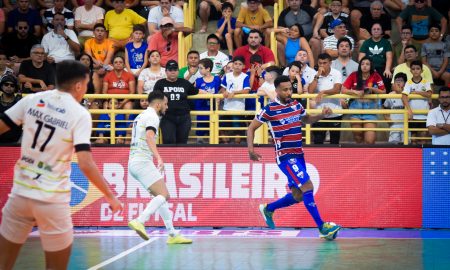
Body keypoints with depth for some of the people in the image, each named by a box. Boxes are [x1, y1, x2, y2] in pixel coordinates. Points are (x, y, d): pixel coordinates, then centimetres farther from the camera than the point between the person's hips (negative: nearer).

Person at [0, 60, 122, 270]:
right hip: (51, 198, -4)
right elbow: (85, 164, -17)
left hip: (21, 191, 4)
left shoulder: (32, 100, 2)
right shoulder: (80, 114, -9)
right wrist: (110, 196, -9)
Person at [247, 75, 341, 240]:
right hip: (285, 156, -7)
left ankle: (268, 209, 35)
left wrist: (322, 115, 8)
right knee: (308, 187, -18)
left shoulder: (296, 105, 8)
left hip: (298, 155, 7)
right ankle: (322, 228, -16)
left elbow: (306, 119, 27)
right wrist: (251, 149, -15)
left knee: (297, 196, 11)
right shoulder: (270, 110, -10)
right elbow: (251, 128, -2)